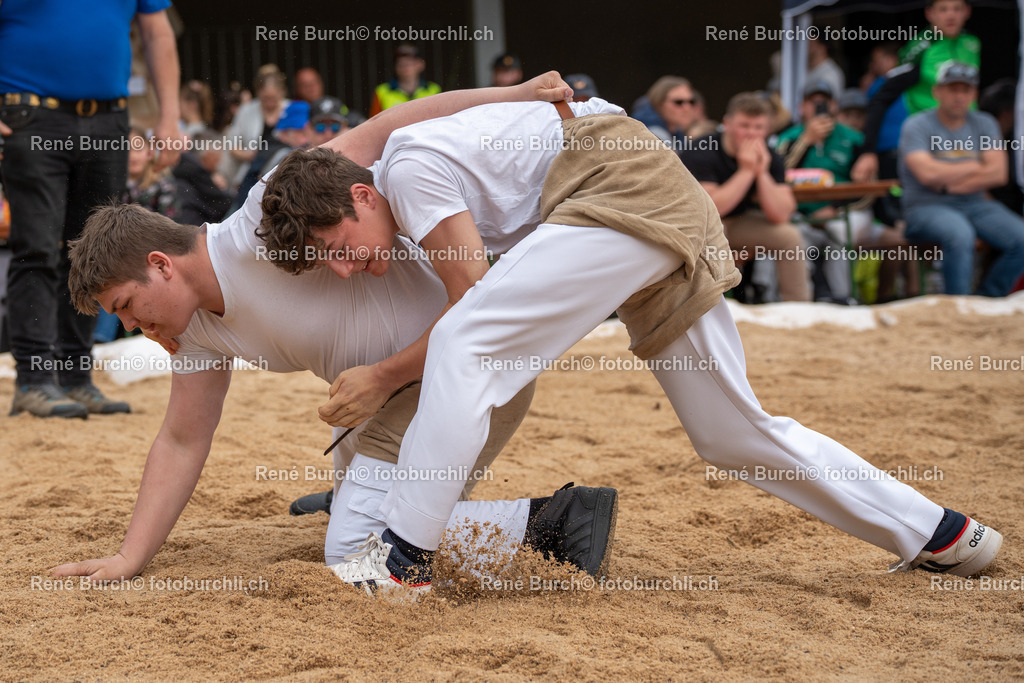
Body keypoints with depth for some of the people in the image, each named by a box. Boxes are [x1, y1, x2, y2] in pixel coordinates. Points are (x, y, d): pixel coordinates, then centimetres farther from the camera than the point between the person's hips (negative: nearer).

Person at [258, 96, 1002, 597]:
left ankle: (403, 558, -14)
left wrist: (384, 378, -3)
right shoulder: (415, 195, 18)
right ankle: (938, 533, 20)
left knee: (464, 341, -16)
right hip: (675, 212, 10)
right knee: (735, 435, 12)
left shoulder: (409, 165, -10)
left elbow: (472, 305, -12)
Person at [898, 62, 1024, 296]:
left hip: (975, 204, 5)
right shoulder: (917, 126, -2)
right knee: (961, 235, -37)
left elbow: (998, 174, -1)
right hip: (927, 207, -5)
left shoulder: (985, 124, 11)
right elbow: (927, 173, -18)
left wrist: (949, 185, -10)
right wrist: (975, 167, -3)